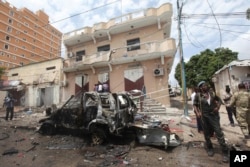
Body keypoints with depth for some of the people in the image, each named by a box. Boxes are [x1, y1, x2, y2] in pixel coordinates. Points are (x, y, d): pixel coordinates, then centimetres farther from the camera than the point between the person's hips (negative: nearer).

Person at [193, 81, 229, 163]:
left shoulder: (212, 93, 1)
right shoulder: (198, 95, -4)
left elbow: (219, 100, 15)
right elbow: (195, 104, 4)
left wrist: (218, 107, -2)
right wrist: (198, 112, -7)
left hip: (214, 115, 1)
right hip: (204, 116, 0)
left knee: (219, 133, -2)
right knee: (207, 134, 12)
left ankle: (225, 152, 11)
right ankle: (209, 149, 32)